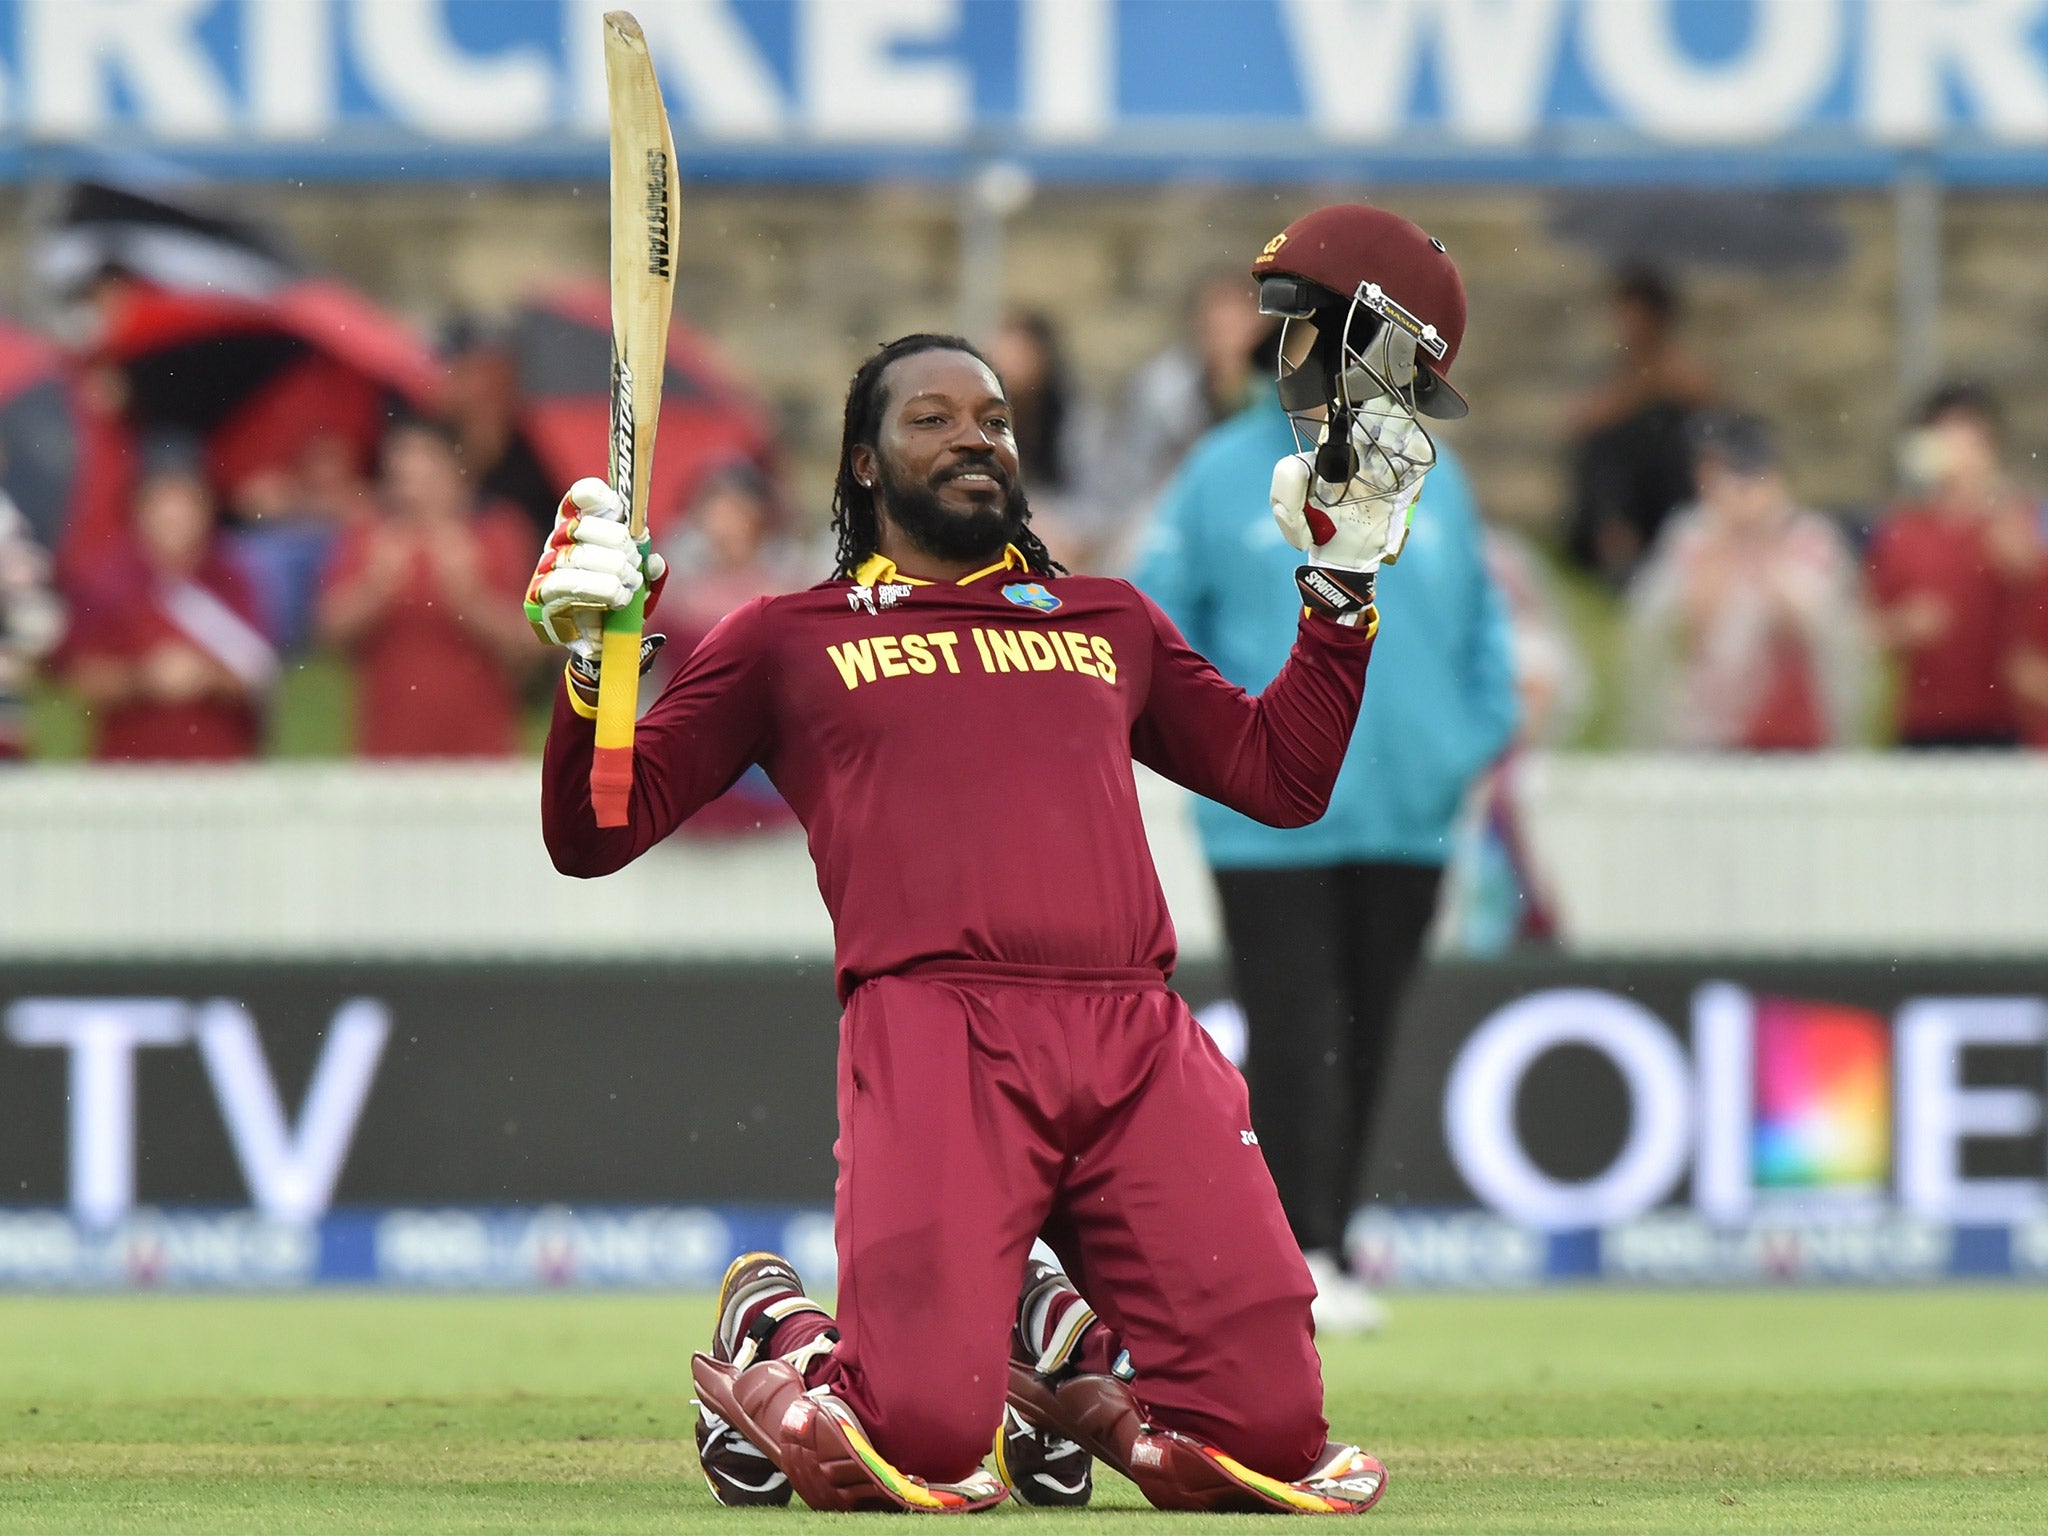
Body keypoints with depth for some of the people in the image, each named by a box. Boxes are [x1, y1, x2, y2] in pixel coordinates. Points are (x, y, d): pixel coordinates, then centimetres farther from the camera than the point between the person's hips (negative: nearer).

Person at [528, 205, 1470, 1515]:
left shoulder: (1109, 622, 31)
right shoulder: (790, 641, 20)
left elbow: (1285, 773, 30)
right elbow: (597, 836, 15)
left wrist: (1343, 582, 25)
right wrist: (591, 659, -1)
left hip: (1142, 1042, 4)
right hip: (933, 1026, -3)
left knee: (1270, 1436, -12)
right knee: (921, 1448, -21)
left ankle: (1056, 1353, 18)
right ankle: (778, 1343, 13)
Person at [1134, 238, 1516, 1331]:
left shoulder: (1431, 479, 10)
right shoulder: (1224, 476, 0)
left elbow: (1481, 624, 17)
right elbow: (1154, 622, 4)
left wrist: (1476, 742, 4)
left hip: (1404, 818, 4)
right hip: (1268, 820, -4)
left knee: (1362, 1042, 8)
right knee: (1296, 1034, -10)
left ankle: (1322, 1237, 19)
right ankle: (1300, 1256, -12)